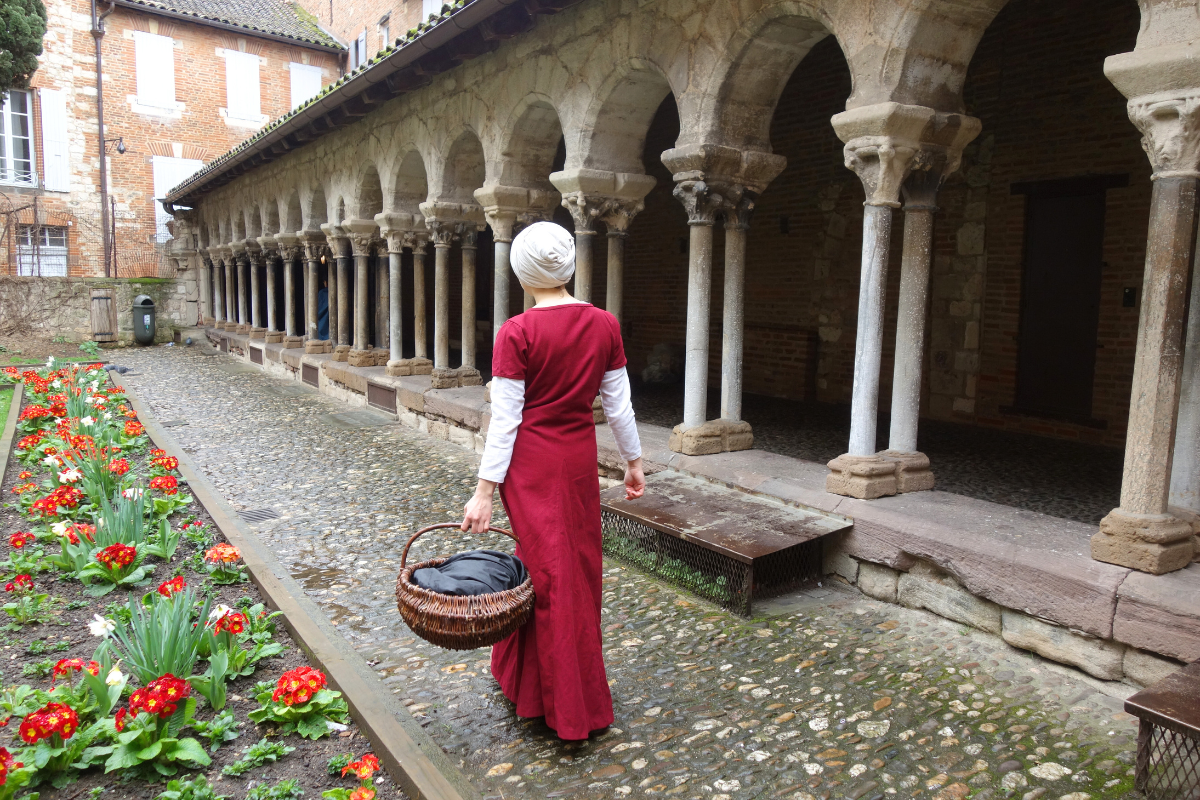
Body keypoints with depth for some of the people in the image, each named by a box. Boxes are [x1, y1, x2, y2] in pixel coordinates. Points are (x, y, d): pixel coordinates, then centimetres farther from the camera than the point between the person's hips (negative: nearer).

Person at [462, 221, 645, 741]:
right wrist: (634, 460, 14)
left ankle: (570, 709, 23)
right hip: (580, 458, 4)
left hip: (530, 463, -3)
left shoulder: (517, 333, -14)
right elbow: (618, 404, 2)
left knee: (548, 569, 8)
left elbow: (505, 419, -15)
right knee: (577, 564, 18)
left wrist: (484, 490, -10)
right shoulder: (604, 325, -2)